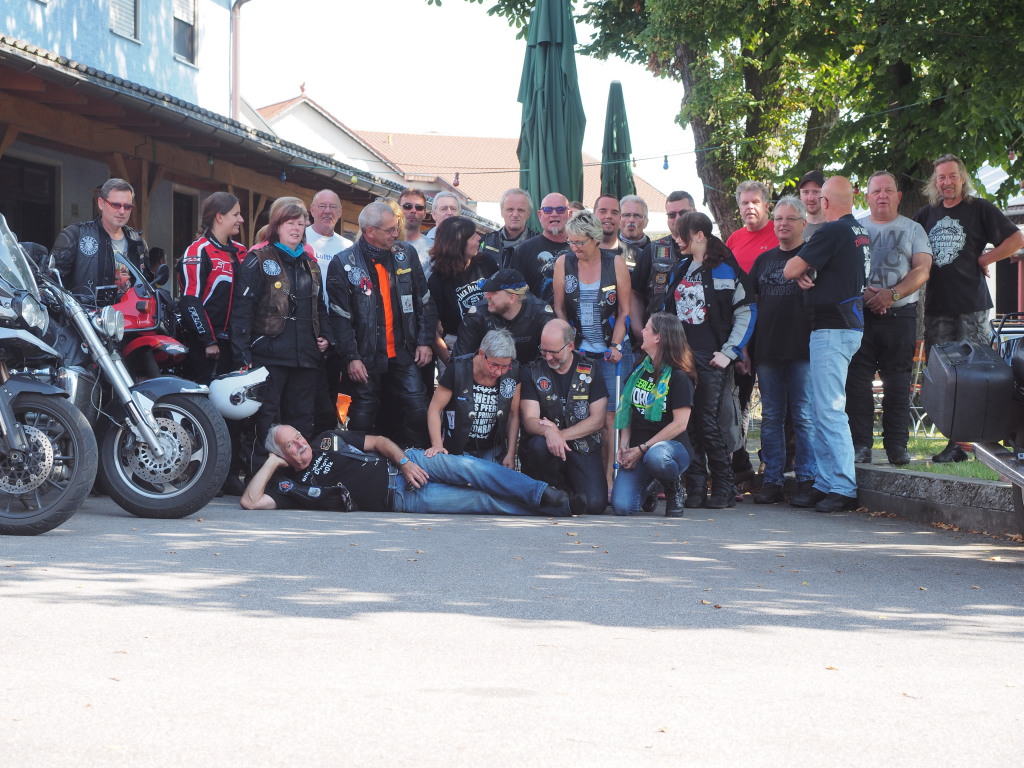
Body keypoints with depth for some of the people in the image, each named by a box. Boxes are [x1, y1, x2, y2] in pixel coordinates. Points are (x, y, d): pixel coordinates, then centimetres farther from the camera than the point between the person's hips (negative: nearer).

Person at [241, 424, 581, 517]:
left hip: (400, 464, 3)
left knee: (467, 468, -24)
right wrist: (271, 462, -4)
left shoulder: (329, 441, 14)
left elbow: (378, 441, 13)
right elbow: (250, 501, -9)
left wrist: (404, 461, -6)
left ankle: (544, 494, -22)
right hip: (397, 499, -3)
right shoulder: (291, 484, 5)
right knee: (478, 500, -18)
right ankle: (555, 509, -21)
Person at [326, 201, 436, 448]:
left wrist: (425, 341, 2)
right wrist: (351, 357, -13)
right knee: (362, 418, 4)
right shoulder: (344, 264, -7)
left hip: (404, 354, 3)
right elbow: (340, 317, -8)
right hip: (366, 358, -3)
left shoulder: (406, 254, 4)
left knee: (419, 411, 0)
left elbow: (425, 302, 9)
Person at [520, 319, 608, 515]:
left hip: (584, 449, 0)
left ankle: (569, 488, 15)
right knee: (538, 445, -37)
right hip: (548, 446, 0)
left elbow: (597, 420, -2)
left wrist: (561, 434, -16)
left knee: (595, 504, -22)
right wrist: (547, 431, -30)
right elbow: (529, 420, -6)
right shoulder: (532, 372, 3)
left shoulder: (591, 371, 4)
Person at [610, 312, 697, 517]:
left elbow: (680, 424, -13)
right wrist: (624, 446, -2)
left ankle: (674, 491, -9)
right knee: (621, 506, -21)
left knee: (655, 457, -43)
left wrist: (642, 449, -16)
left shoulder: (679, 377, -7)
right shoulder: (639, 371, 13)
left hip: (673, 445, -5)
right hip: (637, 451, 5)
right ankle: (647, 488, 16)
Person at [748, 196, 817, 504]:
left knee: (804, 417, -4)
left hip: (802, 349, -5)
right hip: (767, 349, 5)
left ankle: (807, 480, 0)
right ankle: (771, 481, 10)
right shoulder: (764, 259, 18)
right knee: (771, 417, 7)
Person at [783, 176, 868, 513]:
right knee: (822, 409, 13)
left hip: (832, 328, -10)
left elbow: (790, 270, -11)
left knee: (829, 410, -10)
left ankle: (844, 488, -10)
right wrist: (805, 273, 3)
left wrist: (799, 269, 10)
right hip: (850, 323, 10)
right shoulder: (861, 232, 15)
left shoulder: (833, 232, -14)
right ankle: (825, 483, 16)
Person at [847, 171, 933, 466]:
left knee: (897, 383, 0)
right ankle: (860, 444, 1)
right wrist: (863, 292, -12)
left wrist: (892, 294, -15)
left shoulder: (913, 229, 11)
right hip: (858, 312, 1)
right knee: (857, 381, -3)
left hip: (900, 314, -1)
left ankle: (897, 445, 4)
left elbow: (922, 270, 0)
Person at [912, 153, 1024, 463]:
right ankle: (955, 442, 6)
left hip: (971, 308, -5)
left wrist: (984, 259, -6)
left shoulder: (980, 209, 2)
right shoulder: (927, 214, 16)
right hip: (936, 307, 5)